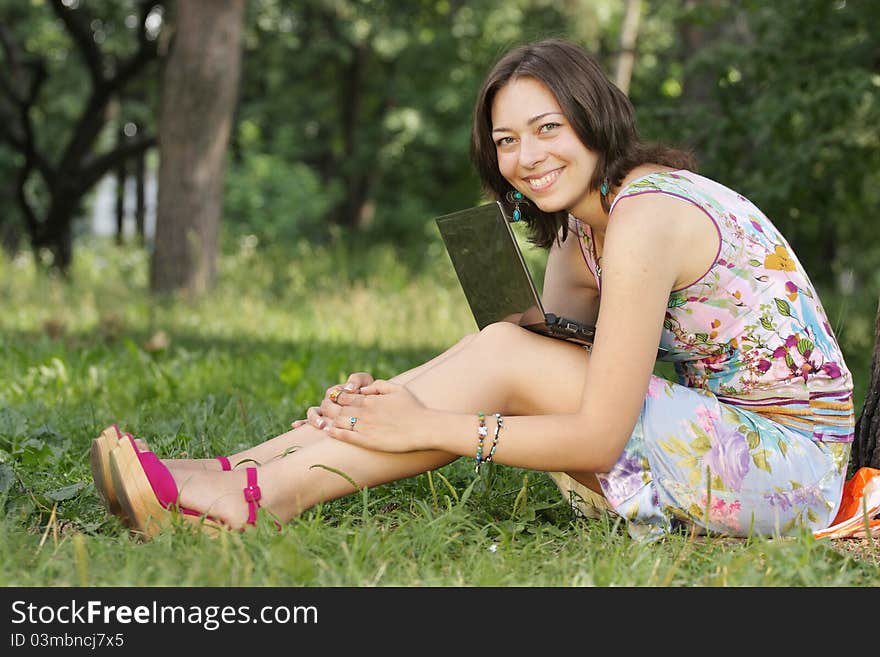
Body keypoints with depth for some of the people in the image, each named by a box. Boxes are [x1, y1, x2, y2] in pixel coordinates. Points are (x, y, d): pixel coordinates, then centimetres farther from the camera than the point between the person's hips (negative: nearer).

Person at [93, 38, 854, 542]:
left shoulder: (645, 217, -20)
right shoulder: (579, 230, 9)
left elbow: (599, 437, -23)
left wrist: (426, 428, -19)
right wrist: (398, 398, -8)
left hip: (791, 463, -8)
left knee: (507, 356, -18)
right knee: (492, 353, -6)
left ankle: (259, 493, -19)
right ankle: (241, 471, -11)